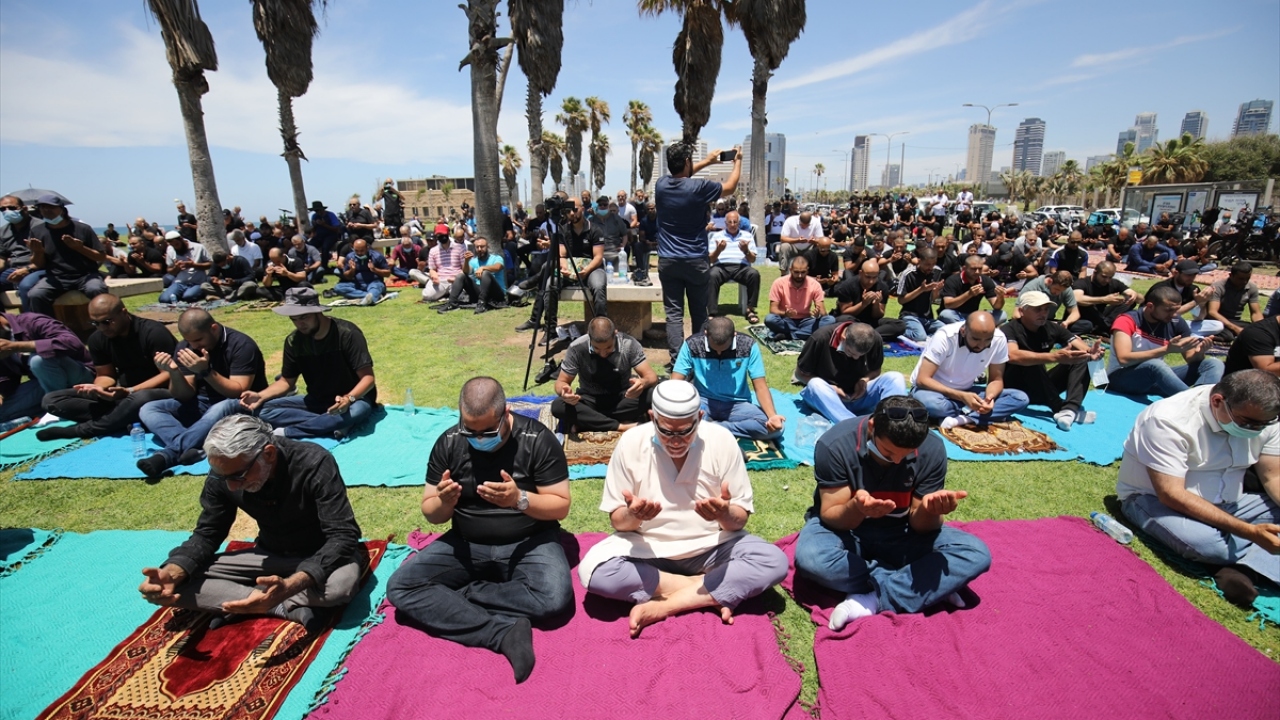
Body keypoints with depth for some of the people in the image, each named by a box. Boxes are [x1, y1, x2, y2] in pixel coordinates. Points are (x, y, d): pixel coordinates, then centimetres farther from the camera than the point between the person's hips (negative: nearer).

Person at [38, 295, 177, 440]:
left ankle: (81, 430, -16)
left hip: (159, 392, -7)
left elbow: (169, 373, -19)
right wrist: (99, 388, -14)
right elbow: (105, 374, 11)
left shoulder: (153, 332, -16)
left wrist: (130, 391, -29)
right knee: (51, 399, -4)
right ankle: (124, 419, -21)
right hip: (123, 393, 7)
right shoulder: (97, 338, 4)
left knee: (141, 398, -41)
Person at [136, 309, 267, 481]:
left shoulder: (241, 345, -16)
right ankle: (191, 450, -37)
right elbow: (185, 396, -3)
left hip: (241, 408, -6)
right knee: (149, 410, -13)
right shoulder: (185, 347, 0)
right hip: (203, 405, 6)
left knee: (221, 408, -38)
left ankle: (168, 455, -35)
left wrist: (205, 371, -29)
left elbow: (239, 392, -20)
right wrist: (174, 372, -22)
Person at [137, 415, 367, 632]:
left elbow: (343, 536, -32)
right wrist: (173, 572, -24)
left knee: (344, 581, -38)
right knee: (175, 585, -15)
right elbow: (207, 533, -2)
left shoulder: (314, 463, -29)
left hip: (323, 557, -4)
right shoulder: (222, 475, -13)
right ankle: (293, 608, -19)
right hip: (270, 555, 5)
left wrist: (289, 586, -47)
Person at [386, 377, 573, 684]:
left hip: (529, 543, -3)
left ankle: (458, 594, -9)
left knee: (556, 596, -30)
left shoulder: (537, 439, -13)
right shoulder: (449, 443, -4)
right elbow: (431, 514, 2)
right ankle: (505, 632, -23)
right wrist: (444, 502, -22)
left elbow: (561, 506, -11)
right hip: (467, 544, 3)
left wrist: (520, 499, -30)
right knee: (400, 587, -18)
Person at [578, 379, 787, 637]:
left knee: (775, 561, -24)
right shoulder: (631, 442, -13)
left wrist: (725, 514, -31)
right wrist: (633, 516, -31)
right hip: (647, 547, 0)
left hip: (711, 547, 0)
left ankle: (662, 606, -18)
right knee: (592, 570, -27)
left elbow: (740, 519, -8)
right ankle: (712, 596, -14)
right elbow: (618, 521, -7)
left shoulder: (721, 440, -13)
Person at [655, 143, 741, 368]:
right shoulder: (698, 187, -11)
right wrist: (738, 161, 24)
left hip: (668, 262, 2)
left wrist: (707, 162, 32)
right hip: (696, 262, -2)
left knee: (673, 313, 2)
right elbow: (730, 187, 7)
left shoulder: (661, 185, 0)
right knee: (699, 313, 12)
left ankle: (676, 362, -2)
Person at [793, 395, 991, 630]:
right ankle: (928, 588, -17)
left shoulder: (932, 450, -16)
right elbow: (830, 516, -20)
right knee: (809, 558, -35)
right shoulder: (836, 445, -25)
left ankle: (873, 601, -24)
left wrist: (930, 510, -35)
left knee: (977, 554, -21)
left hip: (900, 534, 2)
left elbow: (919, 525, -11)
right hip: (844, 528, -2)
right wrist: (856, 508, -42)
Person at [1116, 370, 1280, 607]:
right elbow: (1171, 494, -29)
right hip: (1155, 498, -7)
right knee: (1200, 542, -36)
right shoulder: (1169, 421, -27)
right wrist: (1249, 531, -33)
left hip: (1225, 503, 7)